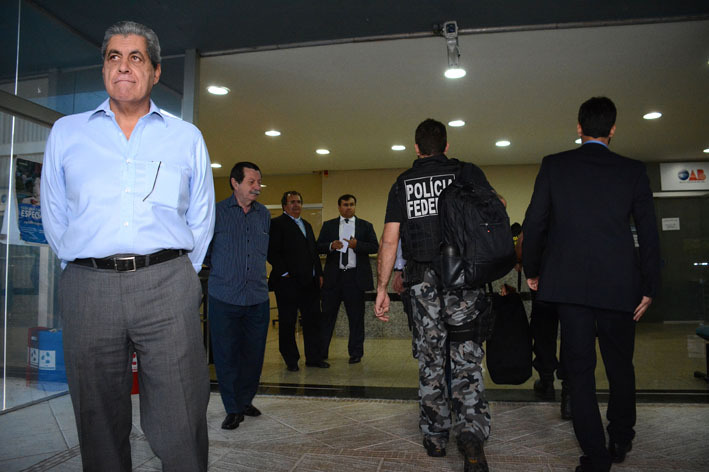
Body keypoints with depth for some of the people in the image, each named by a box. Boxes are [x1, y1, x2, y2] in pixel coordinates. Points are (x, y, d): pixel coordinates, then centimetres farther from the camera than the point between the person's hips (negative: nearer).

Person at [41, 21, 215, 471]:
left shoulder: (187, 137, 13)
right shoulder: (67, 133, 15)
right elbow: (54, 216, 16)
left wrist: (175, 278, 9)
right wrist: (89, 272, 10)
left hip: (167, 286, -1)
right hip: (88, 288, 2)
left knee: (180, 429, -1)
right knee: (100, 425, 10)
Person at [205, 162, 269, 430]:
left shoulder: (264, 214, 11)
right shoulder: (217, 212, -2)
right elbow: (204, 250, 7)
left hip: (258, 298, 3)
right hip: (224, 298, -3)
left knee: (253, 354, 9)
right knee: (226, 355, 3)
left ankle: (246, 400, 28)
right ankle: (233, 409, 17)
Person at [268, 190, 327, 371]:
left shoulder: (306, 225, 21)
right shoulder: (276, 224, -4)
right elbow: (272, 252, -12)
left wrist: (319, 273, 15)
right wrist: (284, 273, -16)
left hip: (310, 282, 7)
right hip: (288, 282, -7)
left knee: (313, 320, 8)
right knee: (287, 323, 4)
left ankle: (314, 357, 18)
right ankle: (291, 360, 15)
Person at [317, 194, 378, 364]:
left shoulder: (365, 226, 10)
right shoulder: (328, 225, 12)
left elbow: (375, 247, 0)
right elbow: (318, 247, 6)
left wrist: (357, 245, -16)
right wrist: (331, 246, -15)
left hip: (356, 276, 0)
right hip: (333, 276, 1)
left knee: (356, 316, 5)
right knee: (327, 314, 2)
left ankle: (356, 353, 17)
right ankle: (321, 352, 10)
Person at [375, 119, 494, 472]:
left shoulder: (403, 183, 8)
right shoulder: (469, 173, 6)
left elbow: (389, 240, 3)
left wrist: (382, 289, 5)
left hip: (422, 281, 1)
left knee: (430, 359, 11)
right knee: (467, 358, 3)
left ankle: (435, 436, 20)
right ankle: (471, 433, -10)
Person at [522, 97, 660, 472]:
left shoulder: (554, 165, 1)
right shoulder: (633, 171, 4)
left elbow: (534, 223, -1)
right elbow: (649, 234, 4)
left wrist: (532, 270, 10)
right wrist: (648, 287, 11)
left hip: (568, 282, -1)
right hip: (619, 285, 2)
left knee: (579, 370, 6)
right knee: (620, 366, 19)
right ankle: (620, 441, 33)